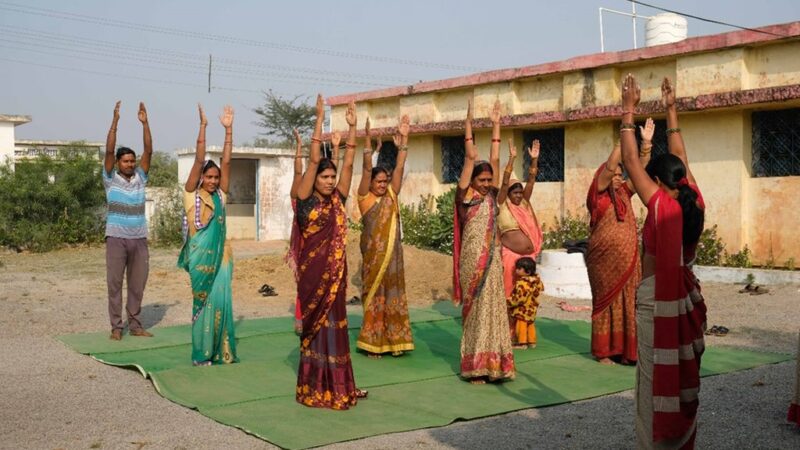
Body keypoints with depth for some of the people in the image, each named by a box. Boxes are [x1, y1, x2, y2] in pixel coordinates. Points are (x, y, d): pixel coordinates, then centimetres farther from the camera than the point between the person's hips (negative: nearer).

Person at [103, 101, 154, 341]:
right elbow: (109, 151, -10)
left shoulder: (140, 178, 8)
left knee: (137, 284, 7)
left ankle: (135, 324, 16)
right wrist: (115, 121, -16)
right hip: (117, 238, -3)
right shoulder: (111, 179, 1)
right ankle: (116, 326, 8)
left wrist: (145, 123, -8)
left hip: (139, 239, 3)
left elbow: (148, 151, 0)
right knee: (115, 284, 1)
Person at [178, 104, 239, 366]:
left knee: (221, 302, 3)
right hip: (200, 257, -4)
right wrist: (203, 125, -13)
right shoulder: (191, 195, 0)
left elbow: (226, 161, 4)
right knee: (203, 303, 0)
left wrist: (228, 129, -1)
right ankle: (202, 354, 9)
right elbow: (199, 160, -8)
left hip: (220, 256, 4)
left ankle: (222, 352, 12)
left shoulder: (220, 195, 10)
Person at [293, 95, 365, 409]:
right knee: (316, 325, 1)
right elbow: (313, 160, -12)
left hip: (335, 270, 5)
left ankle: (336, 385, 14)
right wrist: (320, 120, -15)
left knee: (334, 323, 7)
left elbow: (348, 163, 4)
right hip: (313, 271, -5)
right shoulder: (305, 200, -5)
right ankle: (315, 388, 9)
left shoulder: (337, 199, 8)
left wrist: (352, 126, 0)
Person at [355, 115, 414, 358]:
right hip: (373, 253, -5)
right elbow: (367, 169, -12)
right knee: (374, 296, 1)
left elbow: (399, 168, 4)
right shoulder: (365, 198, -2)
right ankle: (373, 343, 7)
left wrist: (403, 140, -3)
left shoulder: (391, 195, 9)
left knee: (393, 295, 7)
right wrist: (368, 140, -21)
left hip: (393, 253, 5)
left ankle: (392, 341, 14)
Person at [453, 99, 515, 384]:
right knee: (475, 310, -1)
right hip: (472, 259, -5)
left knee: (493, 308, 6)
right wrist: (469, 122, -5)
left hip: (493, 258, 5)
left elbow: (494, 159, 11)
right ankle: (475, 366, 4)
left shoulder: (491, 196, 10)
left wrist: (496, 125, 12)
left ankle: (493, 362, 11)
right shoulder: (466, 196, -2)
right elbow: (470, 157, -6)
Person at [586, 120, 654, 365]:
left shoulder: (624, 194, 11)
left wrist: (646, 143, -6)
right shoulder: (598, 195, -5)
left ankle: (625, 349, 11)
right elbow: (609, 165, -16)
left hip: (628, 259, 5)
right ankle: (603, 351, 8)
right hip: (605, 259, -5)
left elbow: (639, 170, 6)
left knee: (627, 302, 4)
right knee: (606, 302, 1)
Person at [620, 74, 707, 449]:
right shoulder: (695, 204, -1)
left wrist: (628, 111, -6)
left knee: (656, 380, 2)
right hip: (686, 297, 7)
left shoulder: (661, 206, -17)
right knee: (683, 376, 15)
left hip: (657, 299, -7)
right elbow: (679, 160, 11)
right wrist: (671, 112, 17)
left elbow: (630, 161, -13)